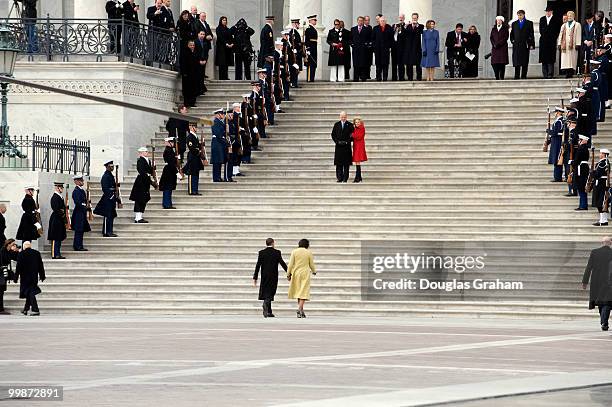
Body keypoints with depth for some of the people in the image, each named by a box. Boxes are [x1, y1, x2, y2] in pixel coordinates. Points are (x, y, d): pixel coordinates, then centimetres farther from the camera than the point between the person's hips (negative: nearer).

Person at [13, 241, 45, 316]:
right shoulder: (37, 253, 3)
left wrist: (16, 278, -4)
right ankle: (26, 309, 22)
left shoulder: (21, 254, -9)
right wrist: (42, 276, 17)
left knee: (30, 293, -2)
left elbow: (18, 267, -9)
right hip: (34, 277, 5)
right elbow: (41, 266, 8)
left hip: (25, 277, -5)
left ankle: (35, 310, -10)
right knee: (30, 293, 15)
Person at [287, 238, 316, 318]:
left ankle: (301, 310, 15)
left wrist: (288, 274, 5)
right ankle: (300, 309, -19)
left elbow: (290, 264, -3)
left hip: (296, 273, 2)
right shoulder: (309, 253, -2)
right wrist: (314, 271, 25)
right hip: (305, 274, -2)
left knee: (298, 291, 13)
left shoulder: (294, 252, 0)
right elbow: (311, 265, 5)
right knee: (303, 292, -4)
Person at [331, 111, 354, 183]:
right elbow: (333, 134, 10)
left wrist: (347, 142, -10)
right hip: (338, 146, 2)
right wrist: (337, 141, -4)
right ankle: (339, 178, 3)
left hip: (346, 146, -2)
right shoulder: (336, 125, 9)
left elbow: (352, 135, 2)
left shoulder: (350, 125, 3)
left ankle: (345, 178, 0)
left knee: (346, 164, -2)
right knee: (339, 163, 0)